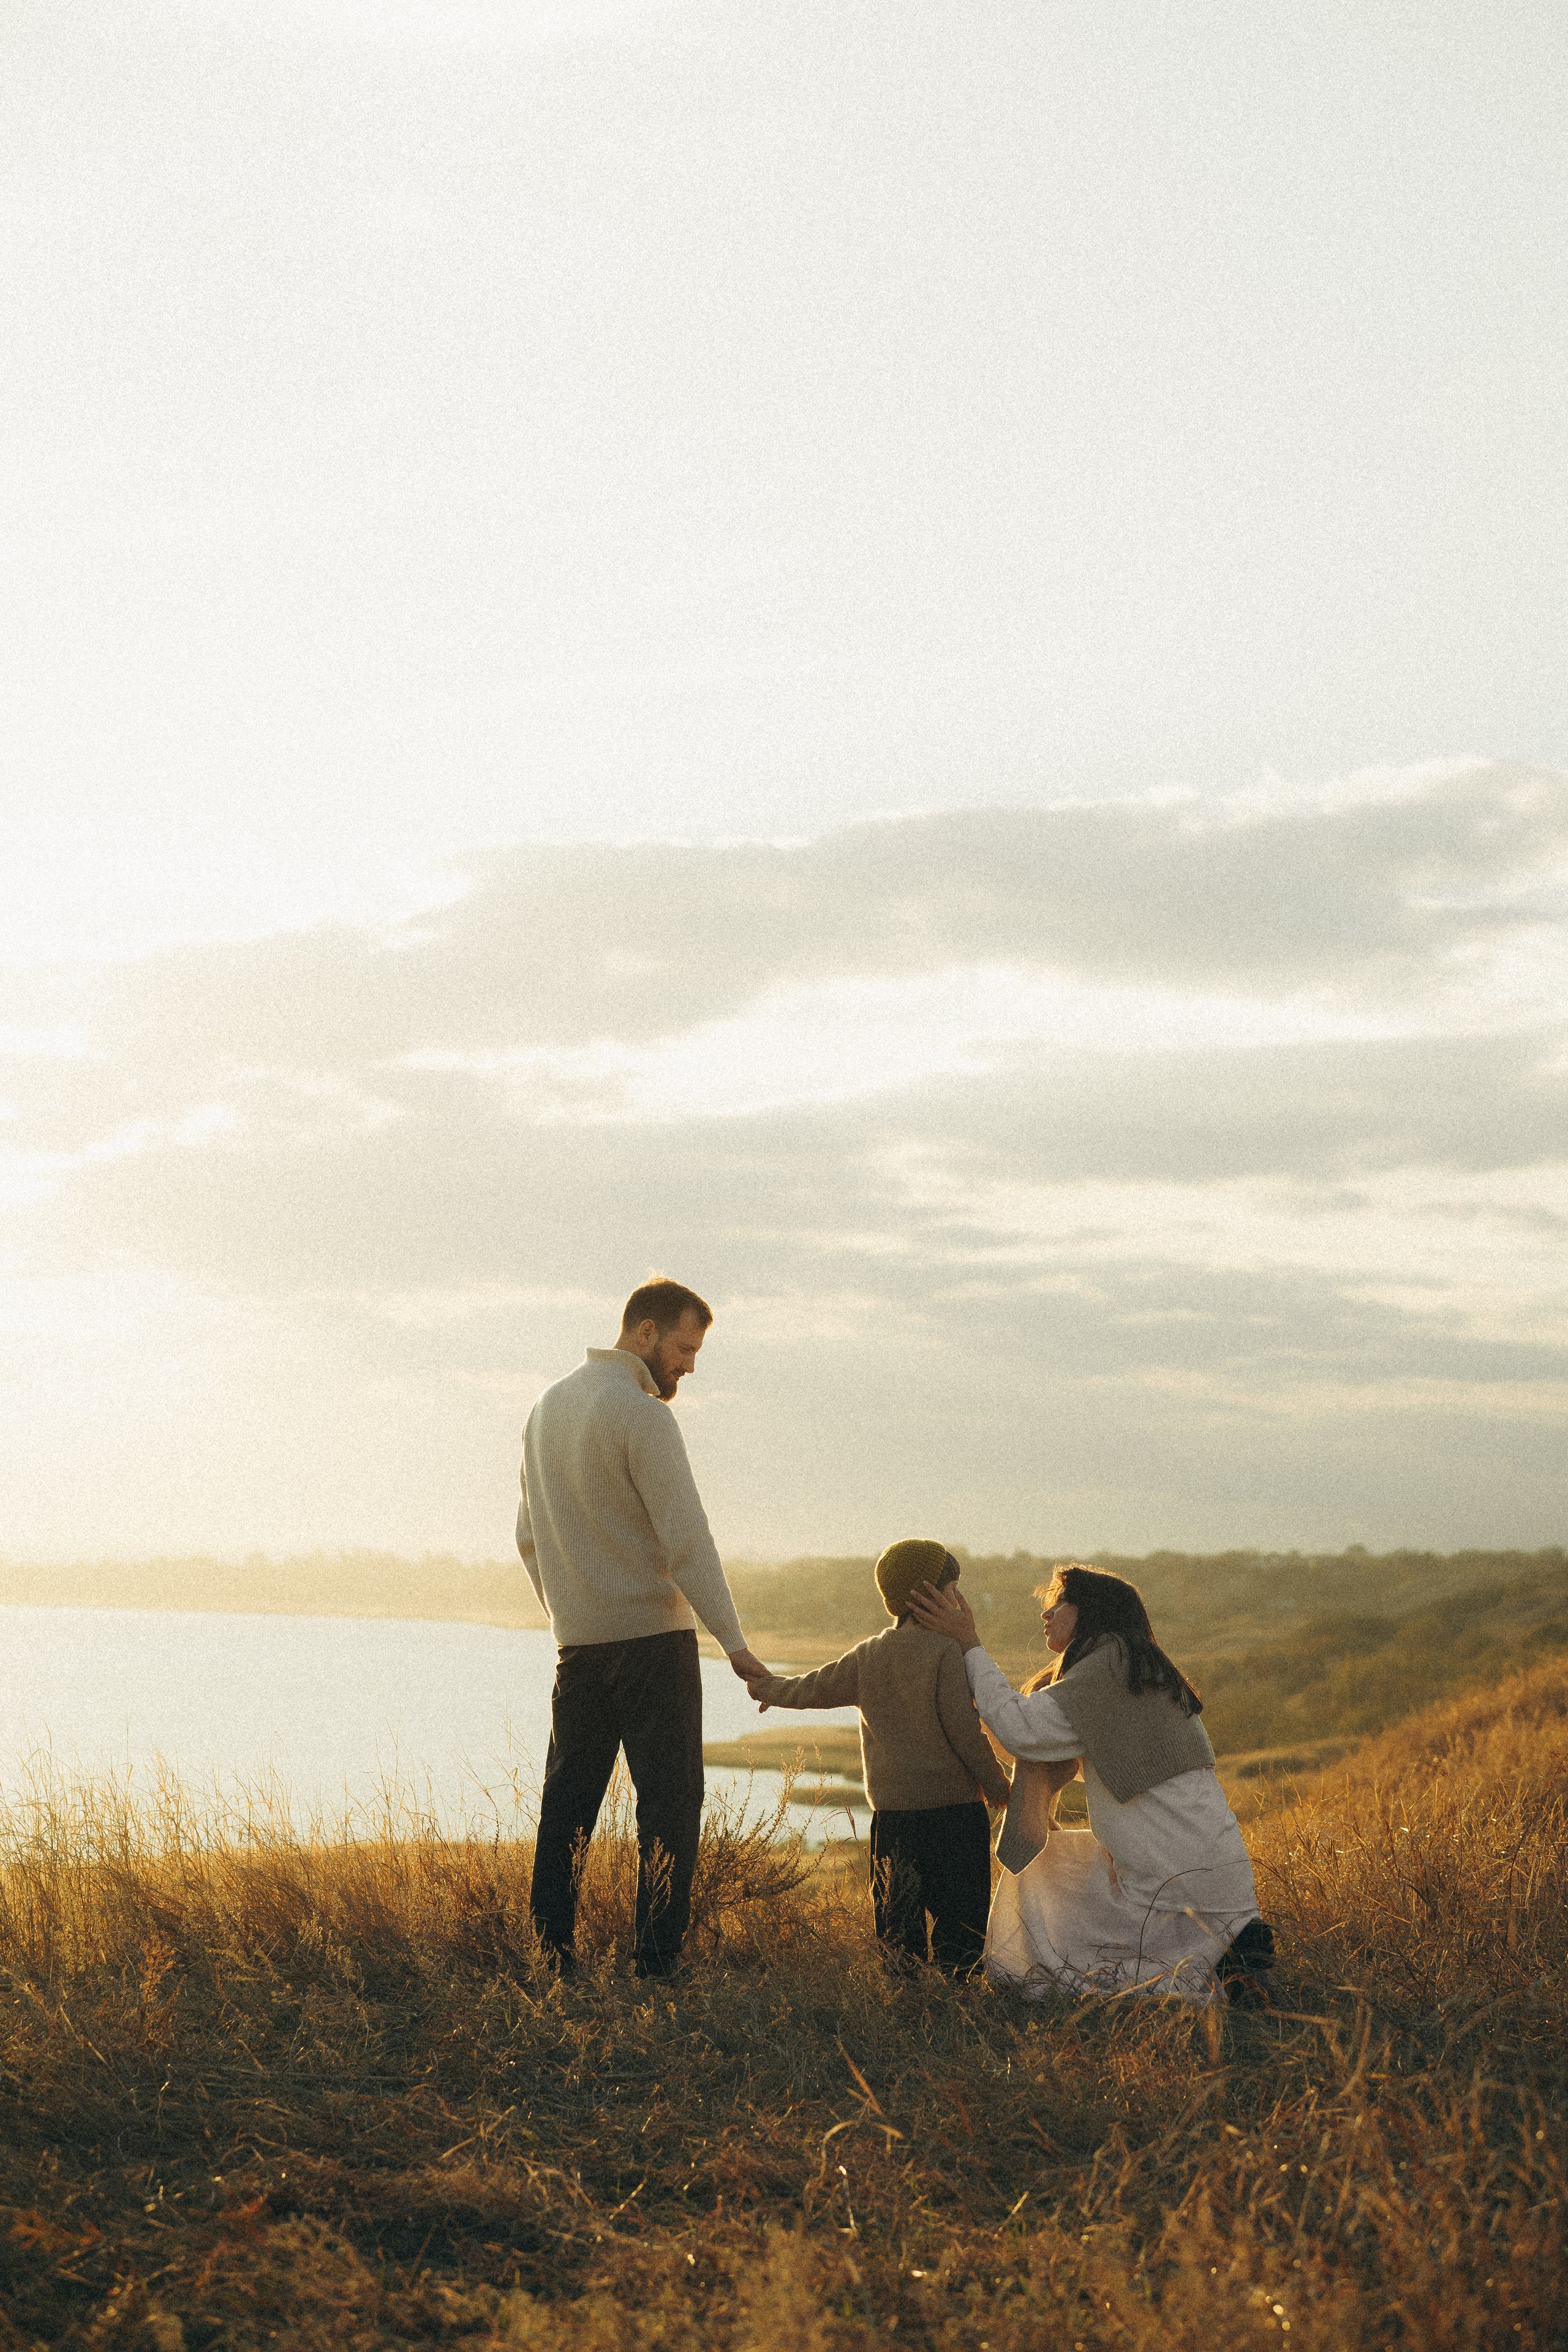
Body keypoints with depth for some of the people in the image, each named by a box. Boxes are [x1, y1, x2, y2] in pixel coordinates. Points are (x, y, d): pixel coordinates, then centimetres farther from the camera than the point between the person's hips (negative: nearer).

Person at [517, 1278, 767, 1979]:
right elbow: (686, 1540, -16)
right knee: (669, 1804, -3)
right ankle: (656, 1967, -7)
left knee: (566, 1806, 10)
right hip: (652, 1634, -7)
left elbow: (529, 1537, 19)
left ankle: (548, 1962, 9)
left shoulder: (548, 1408, 13)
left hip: (578, 1643, 7)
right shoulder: (642, 1416, -13)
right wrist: (735, 1643, -13)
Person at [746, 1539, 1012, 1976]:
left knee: (898, 1911, 12)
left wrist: (769, 1687, 38)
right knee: (960, 1910, -1)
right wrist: (996, 1784, -2)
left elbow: (815, 1688, 18)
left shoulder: (866, 1657, 7)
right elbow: (963, 1727, -13)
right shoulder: (946, 1651, -11)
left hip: (890, 1805, 5)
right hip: (953, 1804, -5)